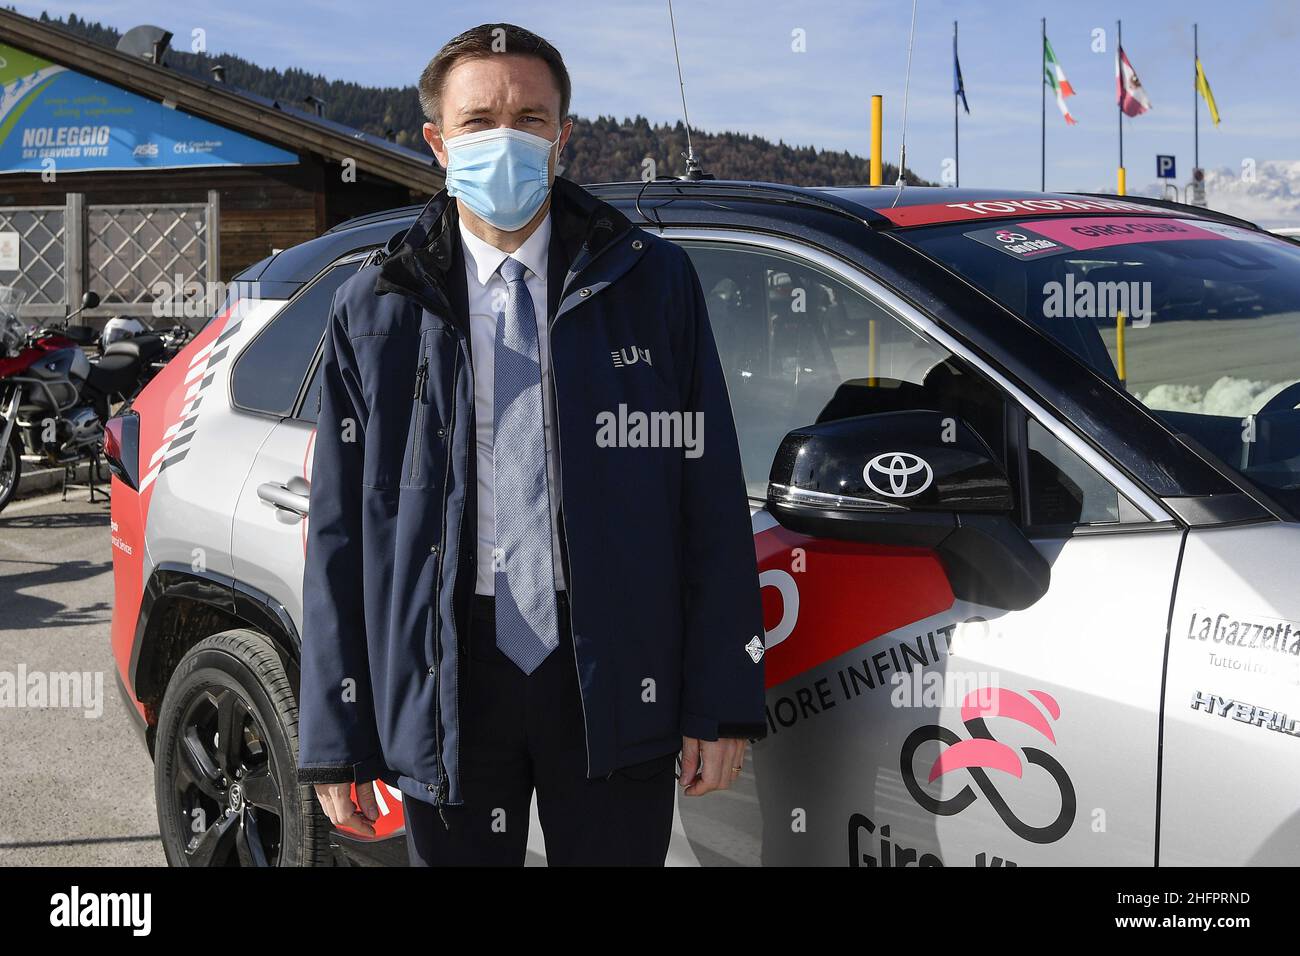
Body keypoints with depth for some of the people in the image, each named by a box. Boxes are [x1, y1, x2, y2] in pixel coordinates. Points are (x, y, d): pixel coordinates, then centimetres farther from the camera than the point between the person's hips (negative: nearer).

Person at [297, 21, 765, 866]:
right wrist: (336, 738, 1)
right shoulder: (377, 309, 5)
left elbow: (713, 504, 0)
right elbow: (341, 533, 4)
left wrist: (721, 702, -4)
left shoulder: (652, 281, 2)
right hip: (444, 679, 1)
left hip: (612, 677, 0)